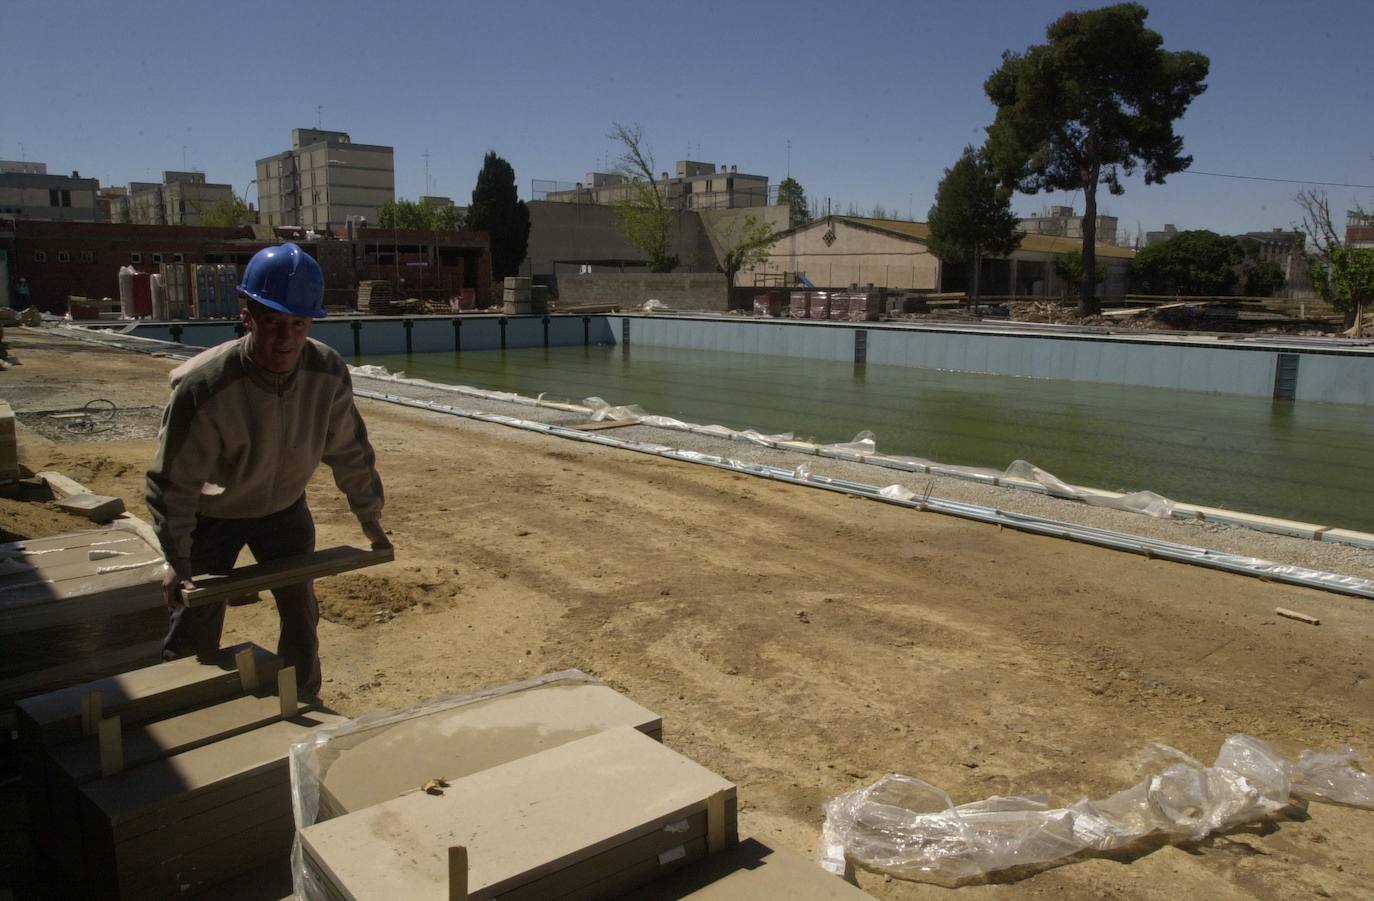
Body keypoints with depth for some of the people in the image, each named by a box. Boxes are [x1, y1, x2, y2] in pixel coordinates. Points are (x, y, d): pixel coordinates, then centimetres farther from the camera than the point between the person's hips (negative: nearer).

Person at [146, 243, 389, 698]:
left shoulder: (329, 373, -24)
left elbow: (349, 451, -8)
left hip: (284, 507, 4)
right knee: (195, 630, 3)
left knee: (302, 617, 14)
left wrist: (369, 518, 0)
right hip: (213, 514, -3)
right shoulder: (203, 387, -35)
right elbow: (173, 481, -24)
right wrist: (177, 560, -19)